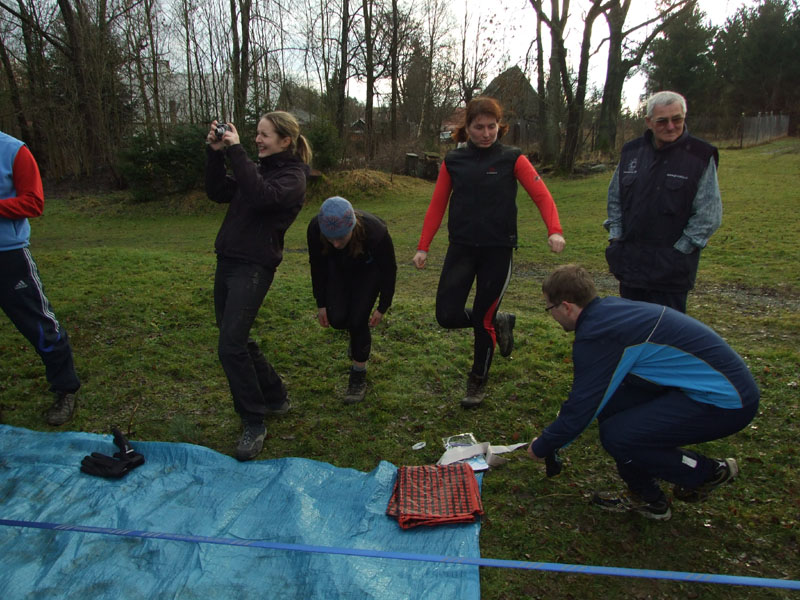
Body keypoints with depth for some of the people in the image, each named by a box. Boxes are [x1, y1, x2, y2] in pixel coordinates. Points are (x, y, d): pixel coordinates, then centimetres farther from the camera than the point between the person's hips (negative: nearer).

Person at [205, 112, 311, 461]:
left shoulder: (292, 177, -7)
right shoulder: (258, 168, 16)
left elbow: (260, 195, -26)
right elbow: (218, 192, 13)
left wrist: (236, 151, -22)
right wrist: (216, 153, 3)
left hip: (254, 268, -8)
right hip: (228, 262, 9)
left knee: (231, 346, -14)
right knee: (238, 342, 14)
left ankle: (254, 425, 1)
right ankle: (275, 398, 32)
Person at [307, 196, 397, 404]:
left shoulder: (376, 231, -40)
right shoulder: (315, 229, -33)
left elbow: (389, 269, -21)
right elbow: (317, 266, -13)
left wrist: (383, 307, -11)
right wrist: (321, 303, -6)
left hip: (369, 270, -2)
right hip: (339, 268, 3)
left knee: (357, 321, -14)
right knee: (337, 319, -12)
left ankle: (359, 378, 6)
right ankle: (358, 336, 25)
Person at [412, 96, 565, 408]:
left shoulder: (512, 158, -2)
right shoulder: (453, 161, 5)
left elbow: (541, 195, -8)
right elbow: (437, 205, 7)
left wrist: (554, 230, -25)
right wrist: (423, 247, 2)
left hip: (498, 250, -2)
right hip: (461, 248, 3)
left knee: (484, 319, 3)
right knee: (448, 315, -7)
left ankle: (478, 382, 27)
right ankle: (500, 323, 24)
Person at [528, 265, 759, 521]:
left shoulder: (596, 336, -21)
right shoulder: (611, 308, 8)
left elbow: (581, 408, -14)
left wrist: (541, 447, 4)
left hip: (726, 401, -10)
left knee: (616, 435, -16)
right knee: (608, 403, 7)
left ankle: (709, 472, 7)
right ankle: (646, 498, 18)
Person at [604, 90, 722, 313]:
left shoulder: (700, 156, -7)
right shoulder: (631, 151, 6)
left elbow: (709, 215, -8)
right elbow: (614, 197, 17)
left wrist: (678, 250, -11)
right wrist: (615, 235, 8)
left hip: (671, 267, -4)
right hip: (630, 261, 5)